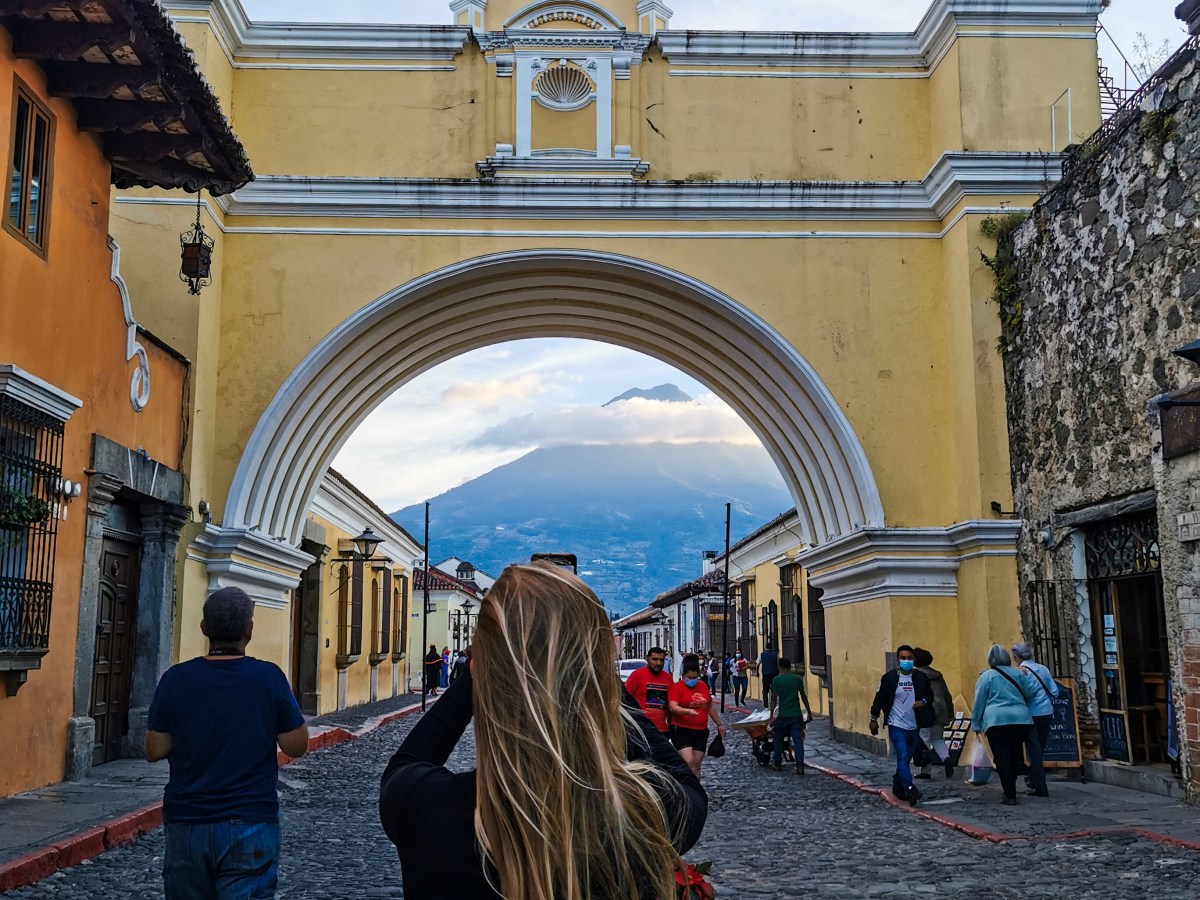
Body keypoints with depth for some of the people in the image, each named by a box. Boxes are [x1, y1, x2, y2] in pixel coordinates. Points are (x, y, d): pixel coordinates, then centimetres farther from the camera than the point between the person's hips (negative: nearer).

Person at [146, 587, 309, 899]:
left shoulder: (176, 679, -4)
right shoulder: (269, 677, -9)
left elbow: (155, 751, 3)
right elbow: (297, 746, -3)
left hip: (187, 825, 3)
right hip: (250, 826, -2)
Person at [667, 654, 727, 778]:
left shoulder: (703, 686, 11)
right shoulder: (677, 687, -8)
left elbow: (710, 707, 22)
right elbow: (672, 707, -22)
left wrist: (719, 724, 24)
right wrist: (688, 711, -39)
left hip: (701, 731, 6)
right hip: (681, 730, -6)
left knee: (697, 765, 8)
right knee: (689, 762, -18)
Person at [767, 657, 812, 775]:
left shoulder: (777, 680, -3)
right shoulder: (797, 679, 3)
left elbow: (774, 698, -5)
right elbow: (803, 697, 9)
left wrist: (772, 716, -2)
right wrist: (809, 712, 19)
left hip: (783, 715, -1)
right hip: (796, 714, 1)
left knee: (779, 740, 15)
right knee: (798, 740, -1)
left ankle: (777, 764, 23)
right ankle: (800, 766, -10)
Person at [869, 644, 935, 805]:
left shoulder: (921, 677, 2)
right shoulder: (889, 677, -6)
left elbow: (930, 695, 13)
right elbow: (880, 698, 2)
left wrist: (924, 702, -11)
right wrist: (874, 719, 6)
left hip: (913, 725, 4)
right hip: (896, 724, -4)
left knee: (906, 758, 14)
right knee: (903, 757, -15)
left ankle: (898, 786, 30)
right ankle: (909, 789, -20)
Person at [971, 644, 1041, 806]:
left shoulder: (987, 675, 2)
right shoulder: (1017, 673, 13)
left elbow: (979, 702, 2)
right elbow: (1032, 691, 13)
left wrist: (976, 724, 9)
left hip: (997, 721, -4)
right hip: (1021, 720, 4)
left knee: (1002, 759, -2)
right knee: (1014, 757, 12)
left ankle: (1010, 795, -6)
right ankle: (1010, 790, 16)